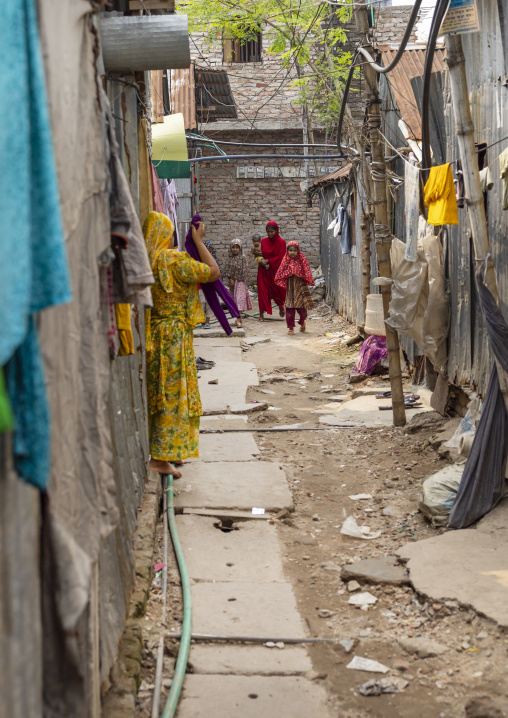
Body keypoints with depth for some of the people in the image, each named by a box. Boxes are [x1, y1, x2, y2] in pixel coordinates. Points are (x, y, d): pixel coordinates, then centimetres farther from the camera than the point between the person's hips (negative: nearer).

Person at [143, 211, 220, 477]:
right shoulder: (173, 259, -16)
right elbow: (213, 272, -11)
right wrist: (198, 240, -3)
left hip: (154, 333, 8)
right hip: (173, 335, -8)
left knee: (160, 393, 16)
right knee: (173, 395, -2)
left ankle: (169, 452, 27)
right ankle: (161, 457, -1)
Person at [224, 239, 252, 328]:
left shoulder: (243, 258, -3)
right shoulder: (230, 258, 6)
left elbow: (245, 270, -4)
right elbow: (227, 269, 3)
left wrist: (243, 279, -8)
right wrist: (230, 279, -6)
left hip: (240, 281, -4)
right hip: (232, 281, 4)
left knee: (239, 298, -13)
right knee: (234, 299, 8)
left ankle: (238, 320, -20)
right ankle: (239, 318, 18)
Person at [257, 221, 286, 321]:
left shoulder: (281, 242, -6)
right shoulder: (263, 242, 4)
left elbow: (280, 257, -10)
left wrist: (267, 261, -15)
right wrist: (263, 262, -16)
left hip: (276, 270, -2)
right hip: (264, 271, 2)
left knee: (278, 289, 10)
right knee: (263, 290, -5)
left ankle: (281, 307, 38)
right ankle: (261, 314, -6)